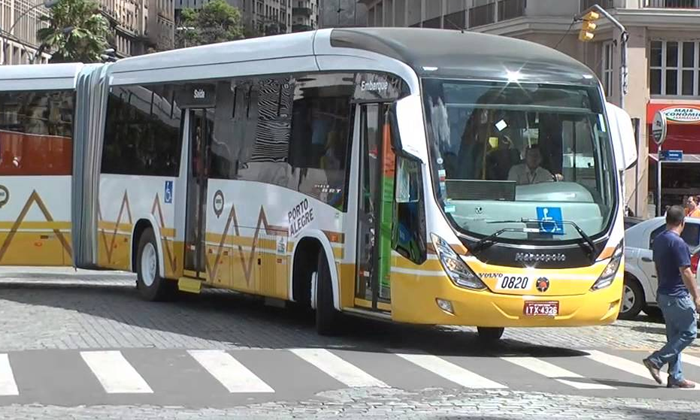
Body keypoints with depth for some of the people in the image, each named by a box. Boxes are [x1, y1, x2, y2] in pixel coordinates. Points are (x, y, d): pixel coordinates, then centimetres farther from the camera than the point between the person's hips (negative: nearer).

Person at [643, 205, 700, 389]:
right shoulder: (677, 243, -18)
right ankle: (656, 361, -7)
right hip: (678, 296, -9)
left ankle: (676, 377, 10)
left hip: (664, 294, 9)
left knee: (674, 335, 11)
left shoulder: (658, 241, 10)